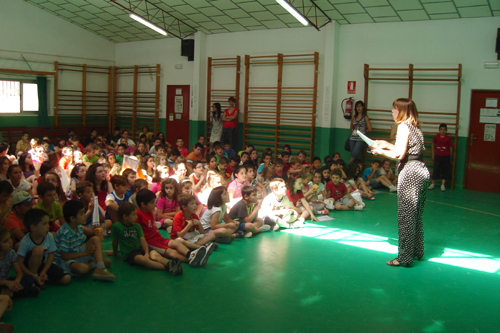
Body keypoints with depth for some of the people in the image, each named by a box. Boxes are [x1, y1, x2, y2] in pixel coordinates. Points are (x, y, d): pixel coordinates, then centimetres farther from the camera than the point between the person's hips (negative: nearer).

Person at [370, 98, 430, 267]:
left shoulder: (403, 126, -9)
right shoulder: (415, 127, 16)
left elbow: (399, 154, -16)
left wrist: (381, 151, -1)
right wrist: (387, 145, 19)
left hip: (410, 173, -9)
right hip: (421, 171, 9)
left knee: (406, 217, -4)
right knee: (416, 215, 17)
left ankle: (404, 257, 1)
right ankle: (417, 251, 28)